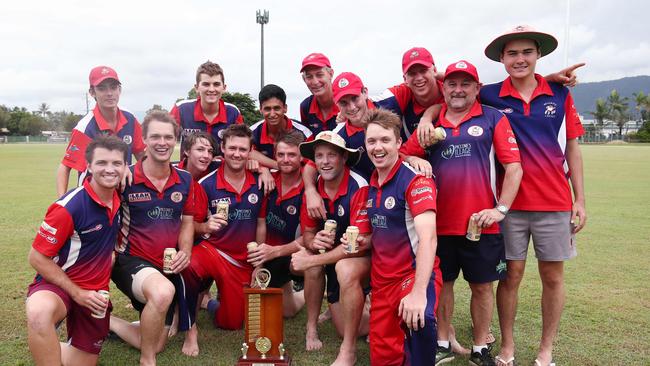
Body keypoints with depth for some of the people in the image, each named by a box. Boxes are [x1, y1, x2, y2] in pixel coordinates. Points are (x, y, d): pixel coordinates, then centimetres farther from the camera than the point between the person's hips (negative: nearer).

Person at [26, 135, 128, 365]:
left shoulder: (118, 199, -2)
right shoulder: (68, 207, -22)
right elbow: (37, 258, -17)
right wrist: (77, 293, -17)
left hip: (96, 293, 6)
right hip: (59, 284, -6)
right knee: (39, 312, -41)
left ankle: (50, 347, 37)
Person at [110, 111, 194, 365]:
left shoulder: (185, 180, 0)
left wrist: (185, 252, -8)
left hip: (168, 267, 5)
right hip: (131, 260, -5)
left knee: (156, 346, 11)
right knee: (163, 292, -40)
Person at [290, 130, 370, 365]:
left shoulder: (359, 187, -26)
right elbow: (308, 233, 0)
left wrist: (311, 260, -28)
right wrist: (314, 242, -26)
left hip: (366, 257, -6)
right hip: (335, 256, 6)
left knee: (346, 269, -35)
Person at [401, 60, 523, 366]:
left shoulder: (493, 119, 0)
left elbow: (514, 167, -4)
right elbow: (402, 155, 12)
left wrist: (501, 209, -11)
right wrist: (414, 162, -10)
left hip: (481, 223, -2)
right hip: (439, 223, 2)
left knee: (482, 285, 10)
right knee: (442, 283, 13)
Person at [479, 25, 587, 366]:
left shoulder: (560, 94, 3)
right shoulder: (489, 96, -1)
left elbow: (572, 148, 6)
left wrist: (580, 200, 4)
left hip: (554, 202, 2)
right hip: (508, 203, -1)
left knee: (553, 276, 9)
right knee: (511, 274, 7)